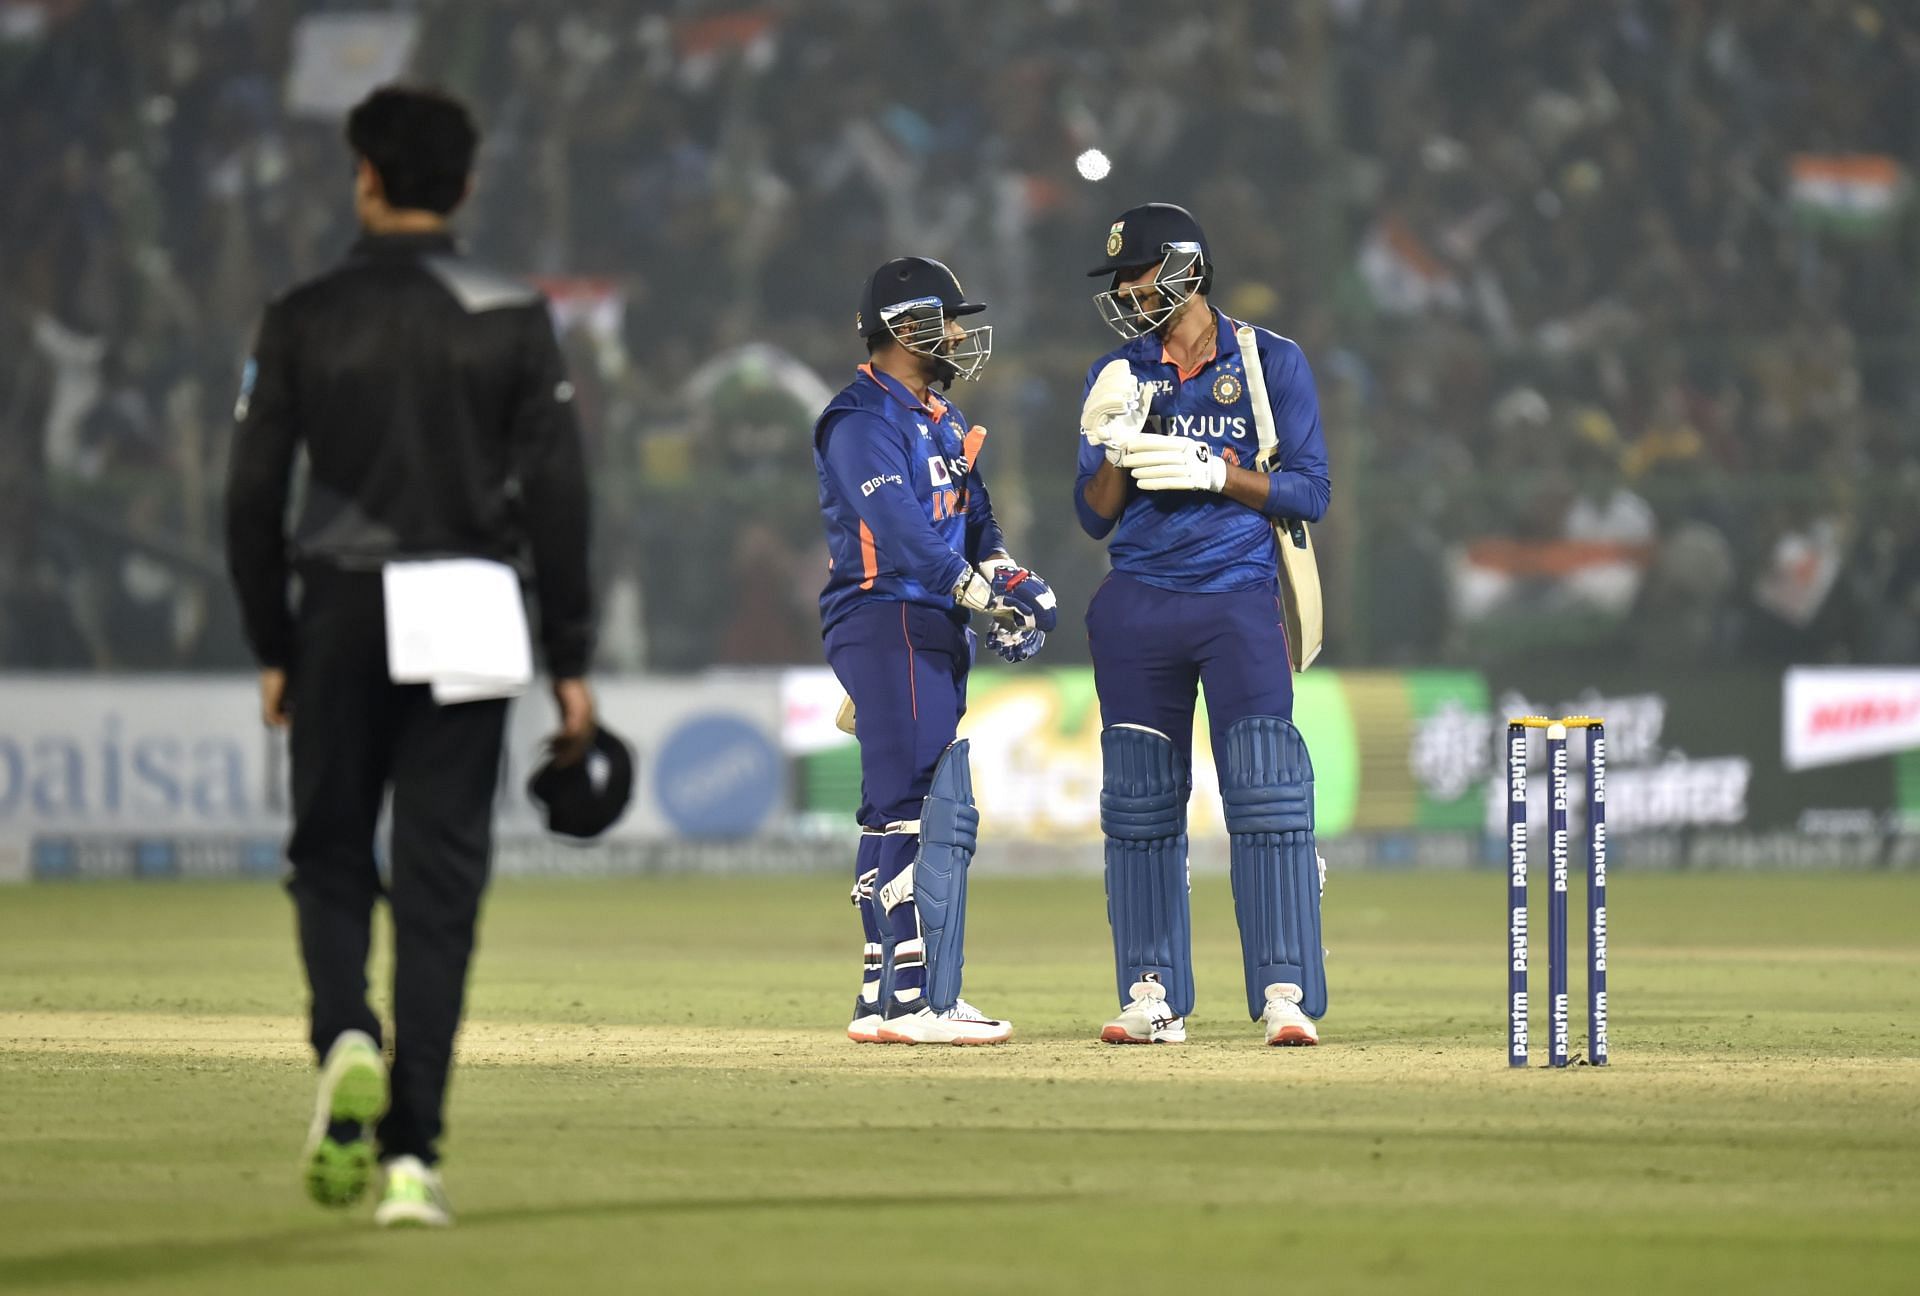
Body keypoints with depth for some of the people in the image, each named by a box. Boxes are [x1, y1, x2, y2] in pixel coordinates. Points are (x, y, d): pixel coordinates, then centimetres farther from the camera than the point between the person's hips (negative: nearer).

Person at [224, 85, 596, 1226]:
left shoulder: (304, 320, 1)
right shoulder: (513, 318, 1)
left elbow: (254, 497, 0)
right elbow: (557, 498, -2)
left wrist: (273, 649, 10)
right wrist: (572, 663, 3)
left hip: (340, 617, 0)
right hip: (469, 620, 0)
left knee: (331, 854, 15)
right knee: (440, 879, 2)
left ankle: (347, 1038, -15)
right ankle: (412, 1154, -4)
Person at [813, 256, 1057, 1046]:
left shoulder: (942, 421, 21)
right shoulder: (862, 419, -11)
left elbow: (974, 520, 20)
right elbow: (899, 531, -22)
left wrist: (1006, 579, 0)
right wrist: (988, 594, -26)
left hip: (937, 630, 10)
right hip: (886, 620, -10)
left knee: (946, 820, 12)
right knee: (904, 810, -13)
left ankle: (926, 998, 18)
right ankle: (901, 1002, -15)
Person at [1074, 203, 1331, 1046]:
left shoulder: (1270, 363, 3)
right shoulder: (1116, 376, 11)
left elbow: (1309, 493, -1)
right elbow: (1095, 517, 9)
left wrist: (1212, 473, -13)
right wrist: (1112, 449, -10)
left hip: (1238, 603, -3)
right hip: (1136, 609, 3)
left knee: (1265, 792, -12)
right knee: (1140, 802, 3)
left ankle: (1286, 993, -13)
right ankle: (1153, 999, 8)